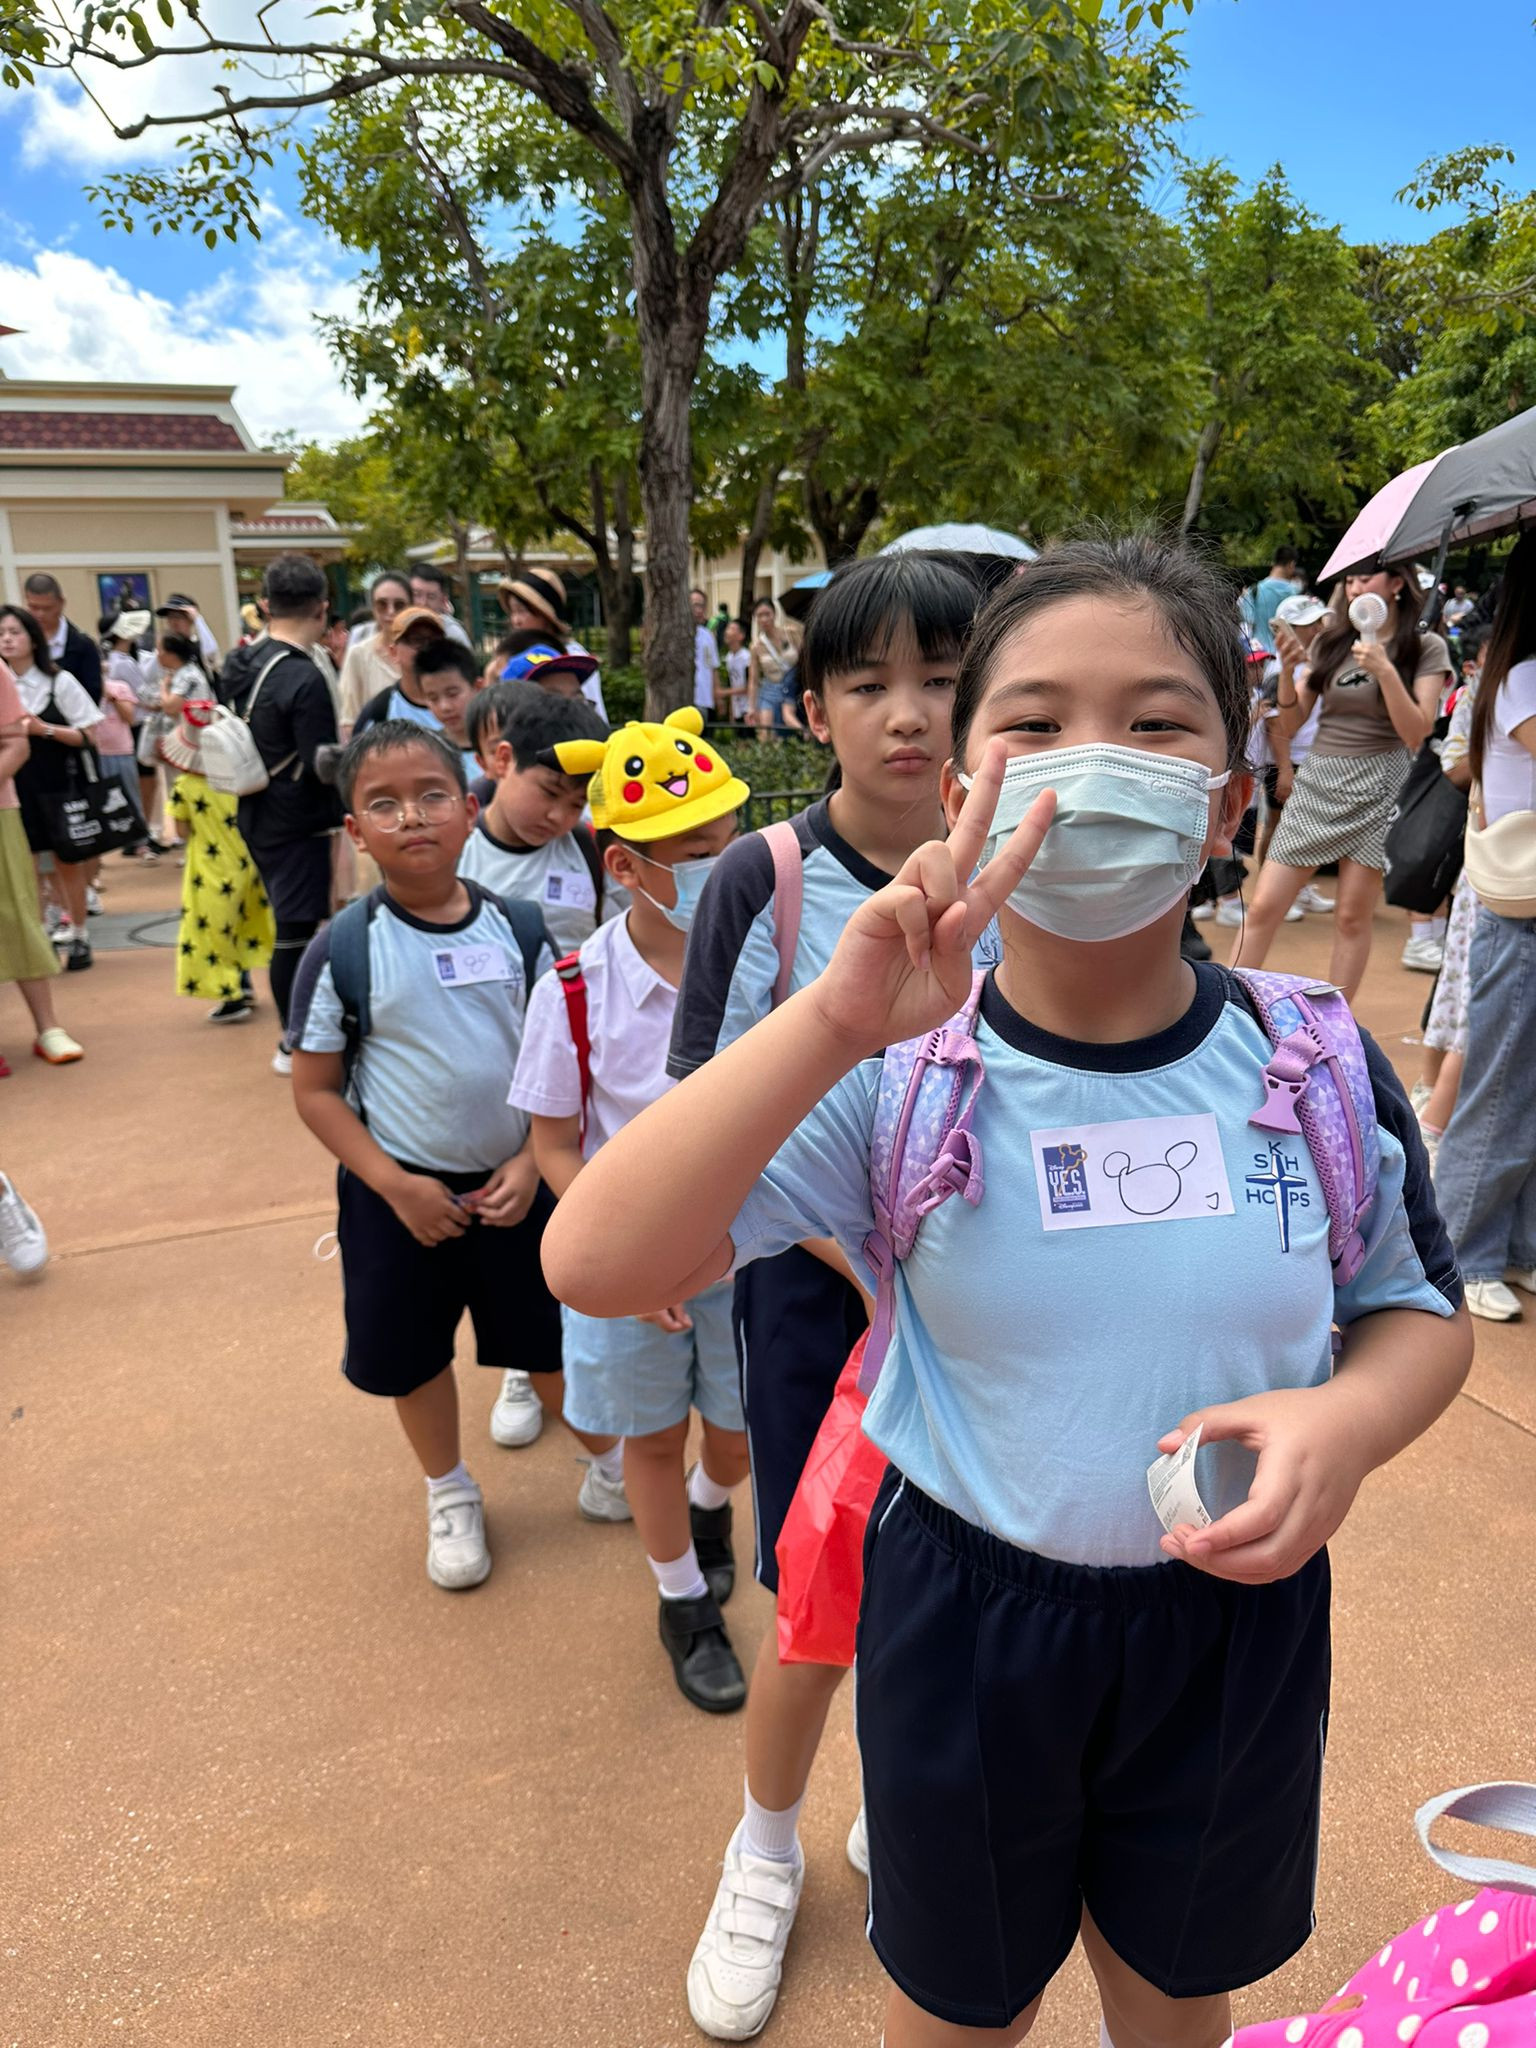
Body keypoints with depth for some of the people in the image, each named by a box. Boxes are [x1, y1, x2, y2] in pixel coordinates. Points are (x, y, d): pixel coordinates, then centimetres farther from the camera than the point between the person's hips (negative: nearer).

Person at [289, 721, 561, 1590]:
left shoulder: (518, 928, -7)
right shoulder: (343, 951, -12)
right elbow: (315, 1090, -7)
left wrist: (532, 1161, -11)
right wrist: (392, 1184, -14)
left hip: (514, 1183, 1)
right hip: (401, 1193, -1)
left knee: (552, 1340, 14)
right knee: (413, 1352, 15)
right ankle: (451, 1494, 42)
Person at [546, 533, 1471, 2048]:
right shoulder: (896, 1074, -21)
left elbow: (1420, 1309, 2)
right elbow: (595, 1266, -30)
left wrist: (1350, 1417, -21)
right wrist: (833, 1022, -41)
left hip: (1238, 1621, 2)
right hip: (966, 1620, -1)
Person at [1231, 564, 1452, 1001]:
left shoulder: (1425, 647, 1)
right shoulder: (1329, 642, 9)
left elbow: (1416, 734, -8)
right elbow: (1291, 725, 8)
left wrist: (1385, 671, -19)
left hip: (1377, 786, -3)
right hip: (1316, 782, 3)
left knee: (1352, 915, -1)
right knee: (1264, 907, -2)